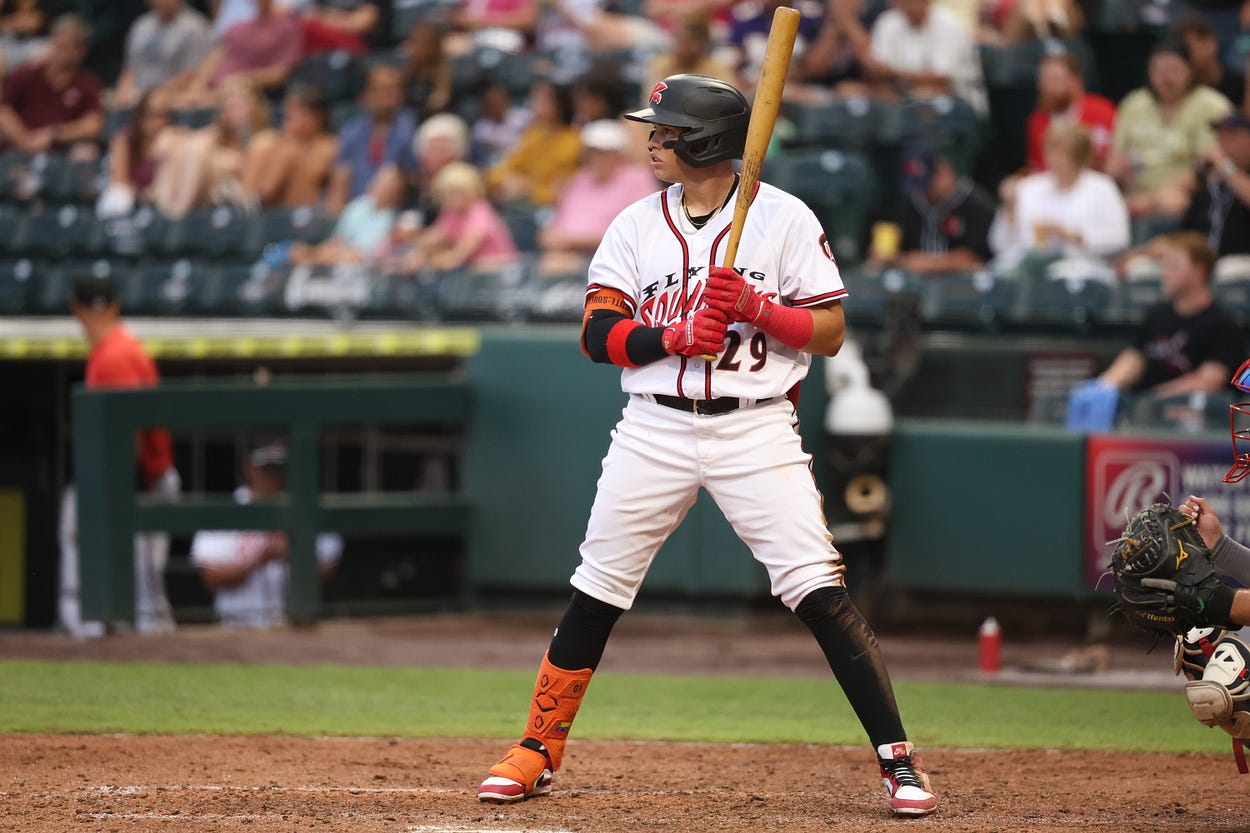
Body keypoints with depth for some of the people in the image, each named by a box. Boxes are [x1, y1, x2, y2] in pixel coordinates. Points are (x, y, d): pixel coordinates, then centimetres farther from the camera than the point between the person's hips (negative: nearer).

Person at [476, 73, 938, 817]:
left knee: (820, 590, -11)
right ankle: (539, 754, 17)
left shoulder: (785, 219, -2)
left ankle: (898, 759, -8)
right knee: (596, 592, 5)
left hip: (755, 429, -3)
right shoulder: (637, 225, 7)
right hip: (655, 428, 3)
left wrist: (757, 309, -18)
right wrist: (675, 337, -16)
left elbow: (830, 334, -2)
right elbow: (599, 335, 0)